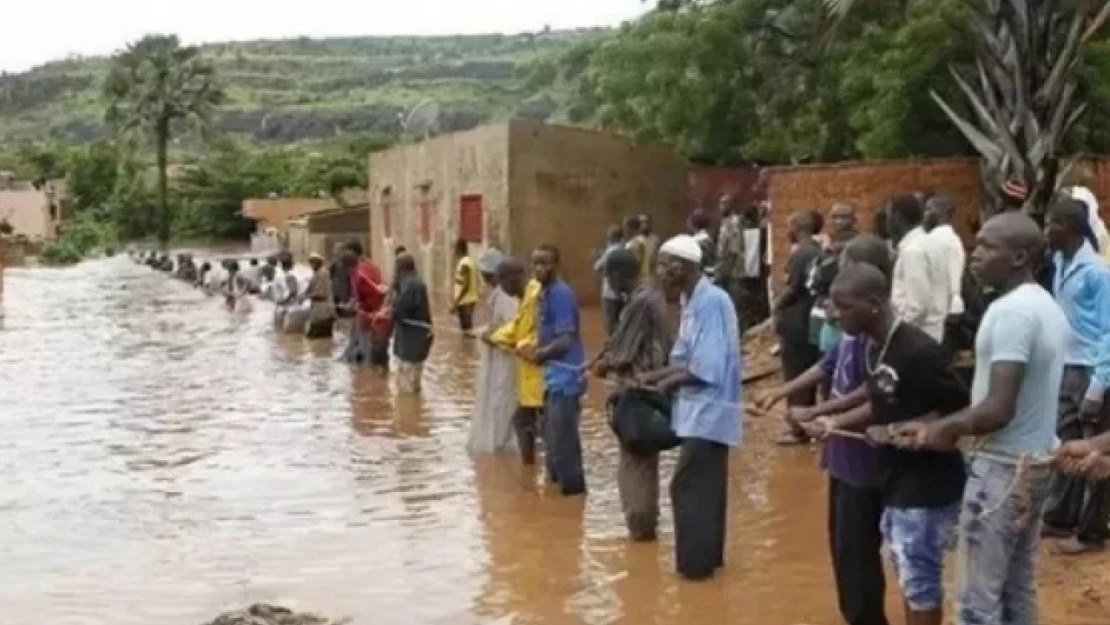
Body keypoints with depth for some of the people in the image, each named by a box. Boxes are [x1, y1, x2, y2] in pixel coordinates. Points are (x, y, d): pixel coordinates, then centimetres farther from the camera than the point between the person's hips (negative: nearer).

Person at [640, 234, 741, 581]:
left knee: (688, 488, -3)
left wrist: (668, 383, -12)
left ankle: (695, 561, 6)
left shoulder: (710, 302, -21)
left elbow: (706, 369, -25)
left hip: (707, 410, -9)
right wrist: (650, 377, 3)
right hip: (704, 410, 9)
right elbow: (684, 359, 14)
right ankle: (709, 555, 26)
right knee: (705, 487, 16)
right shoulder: (694, 301, 10)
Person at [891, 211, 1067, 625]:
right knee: (1018, 591, 17)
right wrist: (952, 426, 10)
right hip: (1036, 462, 9)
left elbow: (999, 409, -26)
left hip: (1003, 467, -9)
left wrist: (941, 429, -11)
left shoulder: (1009, 311, -21)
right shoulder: (1047, 307, 9)